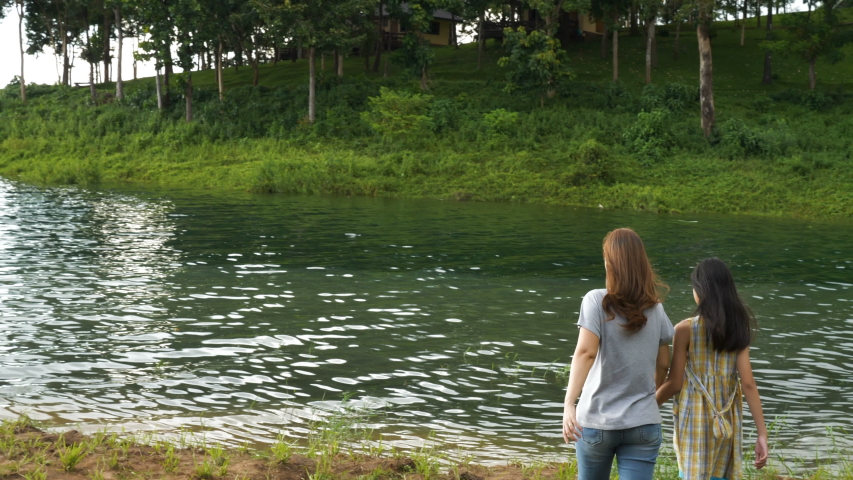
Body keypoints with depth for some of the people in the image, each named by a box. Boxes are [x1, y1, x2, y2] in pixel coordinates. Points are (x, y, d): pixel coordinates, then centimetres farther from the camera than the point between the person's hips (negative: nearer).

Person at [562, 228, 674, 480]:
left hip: (597, 419, -2)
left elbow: (586, 352, -21)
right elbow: (663, 364, 10)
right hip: (643, 423, 2)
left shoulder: (597, 301, -7)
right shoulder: (655, 309, 4)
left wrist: (569, 403, -27)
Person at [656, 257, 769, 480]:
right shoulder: (738, 330, 0)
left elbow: (674, 383, -9)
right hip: (727, 422, 4)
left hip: (695, 422, -4)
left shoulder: (686, 329, -11)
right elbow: (748, 383, -5)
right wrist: (762, 434, -4)